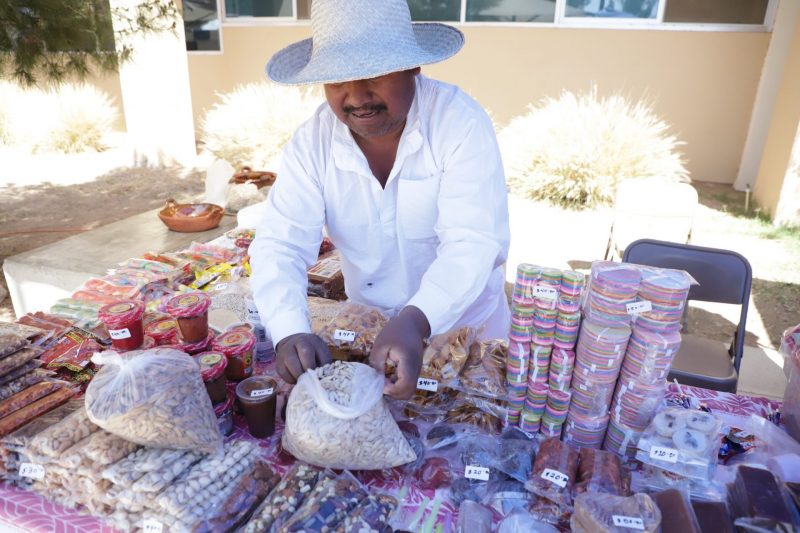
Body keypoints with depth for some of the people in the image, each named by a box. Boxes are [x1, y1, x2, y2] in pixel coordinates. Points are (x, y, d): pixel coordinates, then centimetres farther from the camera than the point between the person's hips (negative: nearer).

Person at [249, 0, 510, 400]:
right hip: (370, 324, 2)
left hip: (464, 322, -2)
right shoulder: (310, 142, -15)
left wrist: (414, 322, -47)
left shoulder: (461, 122, -23)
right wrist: (290, 332, -40)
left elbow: (472, 243, -31)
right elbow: (280, 245, -21)